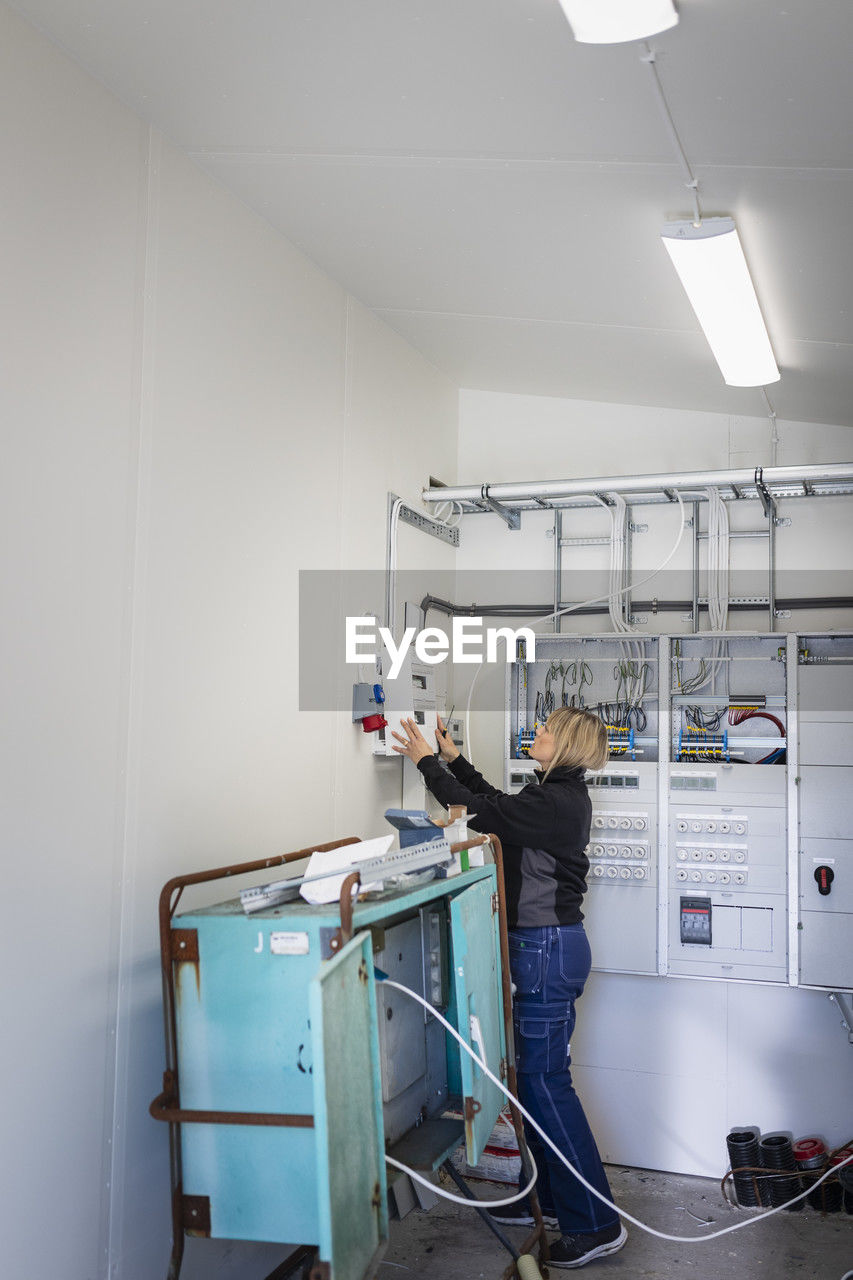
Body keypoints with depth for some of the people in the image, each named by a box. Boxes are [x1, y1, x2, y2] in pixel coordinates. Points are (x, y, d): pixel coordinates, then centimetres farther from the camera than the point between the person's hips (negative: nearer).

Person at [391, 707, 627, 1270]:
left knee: (545, 1081, -5)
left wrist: (426, 759, -7)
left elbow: (477, 811, -19)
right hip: (547, 943, 10)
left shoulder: (555, 803, -20)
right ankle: (549, 1197, 30)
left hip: (547, 948, -10)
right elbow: (495, 801, 24)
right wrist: (454, 756, 23)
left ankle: (595, 1223, 2)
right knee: (536, 1075, 17)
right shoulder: (562, 795, 10)